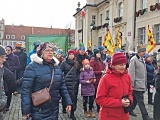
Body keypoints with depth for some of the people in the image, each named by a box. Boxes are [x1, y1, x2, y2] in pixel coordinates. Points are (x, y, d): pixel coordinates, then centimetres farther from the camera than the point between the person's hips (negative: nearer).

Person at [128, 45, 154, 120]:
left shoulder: (142, 59, 12)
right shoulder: (134, 59, -13)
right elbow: (131, 72, -15)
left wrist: (145, 82, 17)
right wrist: (132, 84, -15)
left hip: (142, 84, 8)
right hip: (137, 84, -8)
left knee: (135, 99, 16)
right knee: (140, 100, -2)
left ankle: (130, 110, 31)